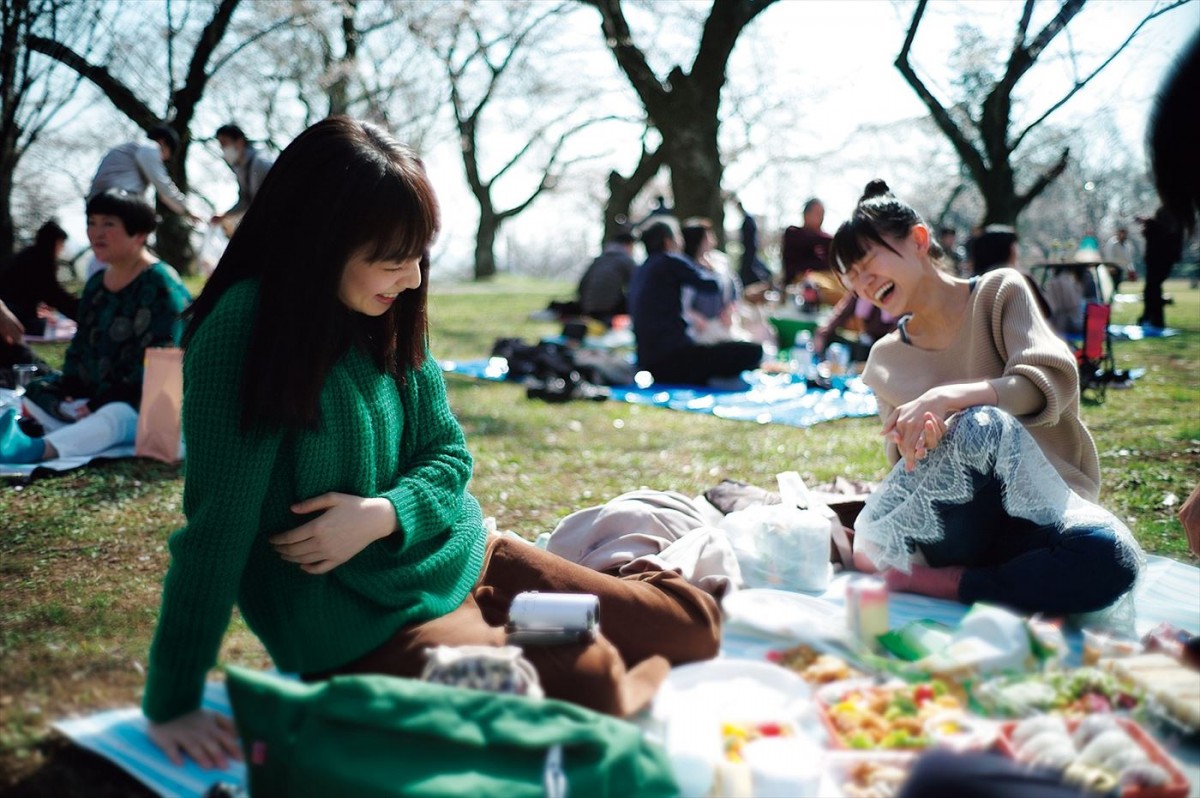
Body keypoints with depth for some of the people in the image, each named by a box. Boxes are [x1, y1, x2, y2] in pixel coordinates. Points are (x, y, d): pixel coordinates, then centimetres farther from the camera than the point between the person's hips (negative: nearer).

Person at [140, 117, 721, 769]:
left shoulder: (386, 317, -1)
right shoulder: (247, 328, -21)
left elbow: (448, 453, 6)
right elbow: (217, 522, -22)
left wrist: (383, 513, -16)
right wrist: (174, 705, -19)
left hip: (456, 561, 7)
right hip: (361, 623, -6)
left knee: (691, 622, 3)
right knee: (585, 683, -26)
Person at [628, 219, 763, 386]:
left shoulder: (640, 272, 18)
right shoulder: (670, 261, -4)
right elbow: (712, 285, -5)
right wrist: (711, 272, 16)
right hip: (671, 358, -9)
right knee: (753, 351, -14)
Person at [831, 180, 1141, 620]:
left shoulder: (1000, 293, 4)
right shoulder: (886, 360, 12)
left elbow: (1053, 384, -11)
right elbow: (905, 466, 7)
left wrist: (945, 397, -26)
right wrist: (911, 443, -19)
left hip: (1039, 508, 0)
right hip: (950, 528, 0)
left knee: (1109, 558, -38)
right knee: (983, 424, -35)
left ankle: (924, 581, -29)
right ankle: (877, 550, -24)